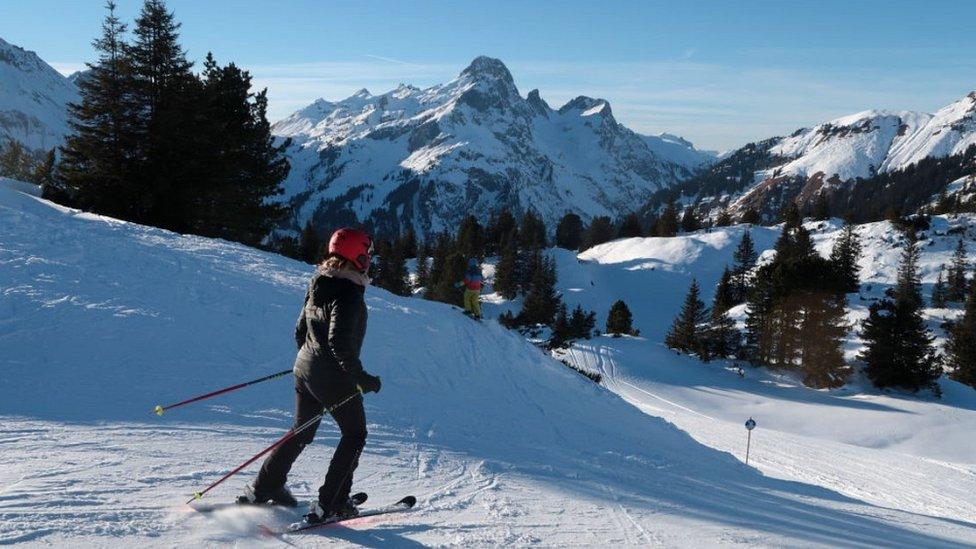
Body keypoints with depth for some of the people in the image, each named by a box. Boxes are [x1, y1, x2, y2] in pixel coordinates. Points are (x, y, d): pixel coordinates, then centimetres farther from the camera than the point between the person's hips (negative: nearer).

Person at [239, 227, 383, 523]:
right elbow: (340, 342, -28)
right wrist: (362, 378, -22)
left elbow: (300, 331, 14)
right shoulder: (349, 293, -20)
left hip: (305, 370, 8)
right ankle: (329, 504, 6)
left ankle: (261, 490, 26)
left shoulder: (317, 285, 7)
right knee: (355, 434, 9)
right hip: (336, 378, -8)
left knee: (302, 433, 22)